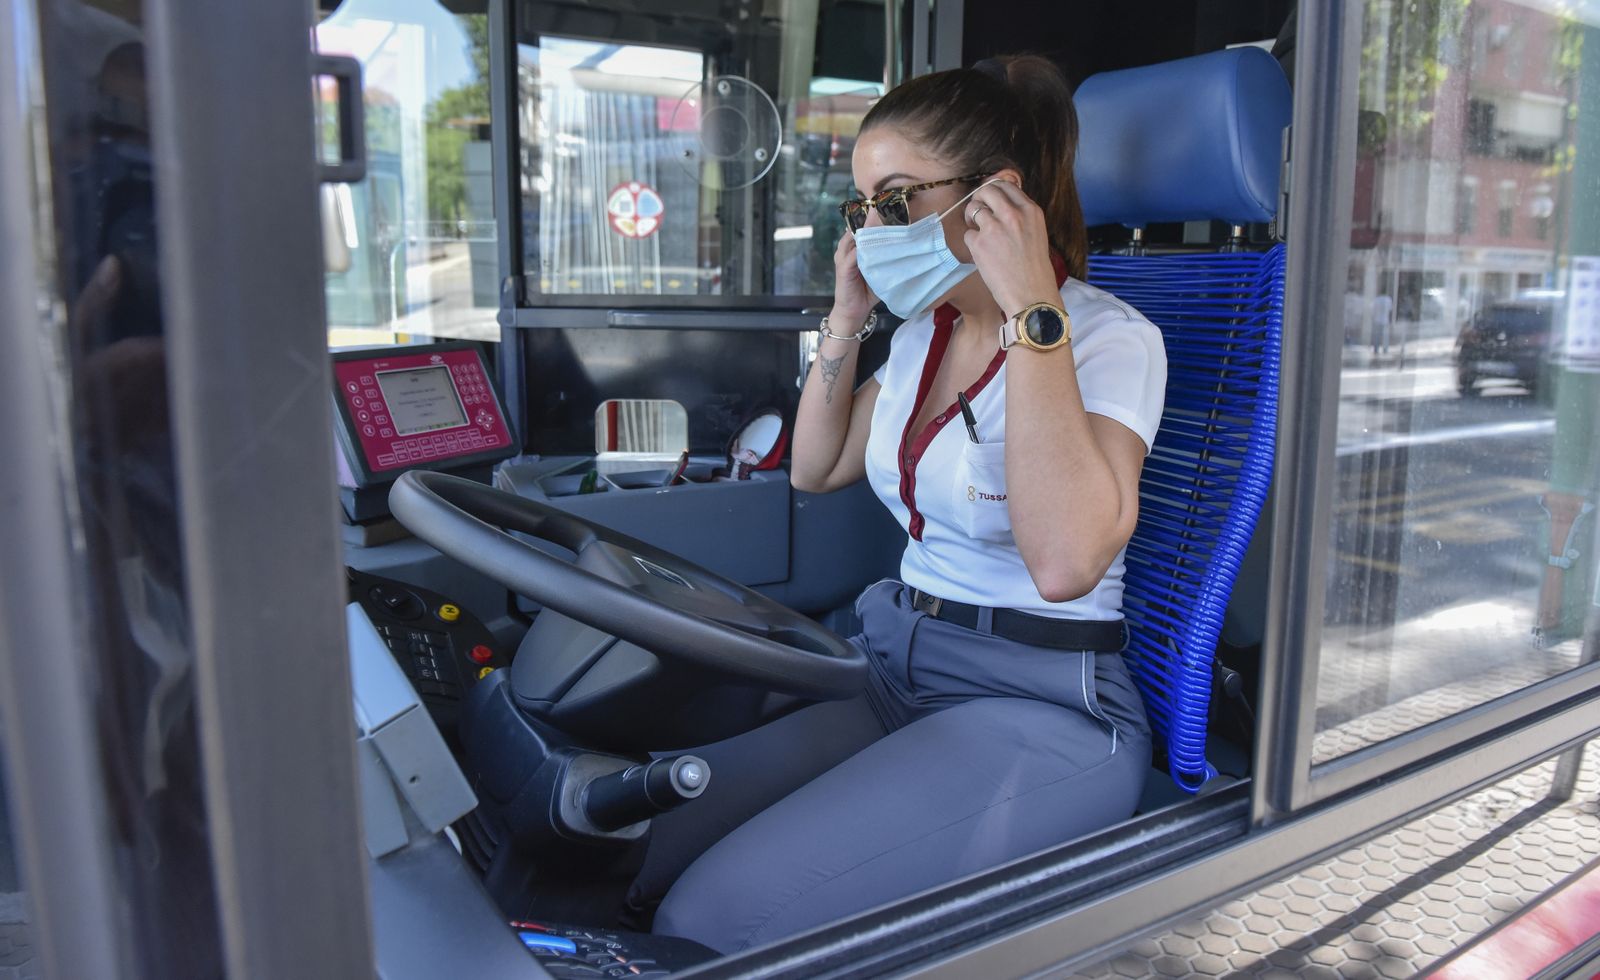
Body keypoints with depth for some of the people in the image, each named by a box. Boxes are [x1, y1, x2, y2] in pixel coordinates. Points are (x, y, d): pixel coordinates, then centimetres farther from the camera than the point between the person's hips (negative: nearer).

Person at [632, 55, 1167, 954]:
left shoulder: (1112, 339, -13)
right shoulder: (928, 331, 11)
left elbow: (1063, 560, -31)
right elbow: (816, 470, 20)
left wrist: (1030, 312, -27)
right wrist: (848, 321, 8)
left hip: (1040, 712, -7)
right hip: (901, 677, 7)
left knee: (711, 918, -22)